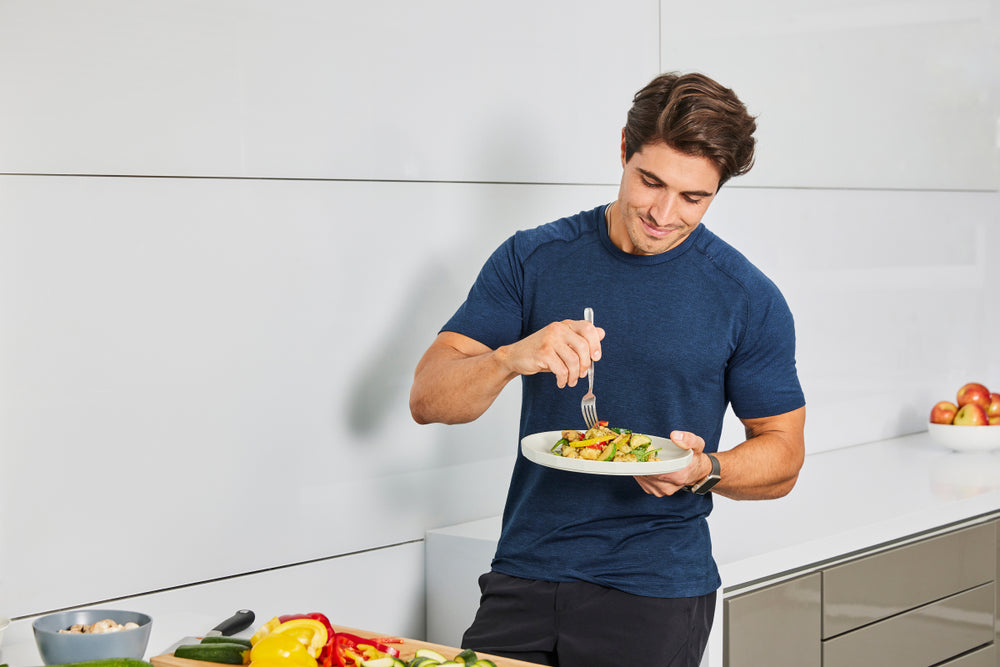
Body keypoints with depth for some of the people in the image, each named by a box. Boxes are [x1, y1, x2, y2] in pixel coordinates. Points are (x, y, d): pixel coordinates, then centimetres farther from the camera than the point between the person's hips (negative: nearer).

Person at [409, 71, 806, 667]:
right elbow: (428, 400, -4)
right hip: (523, 579, 2)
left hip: (655, 594, -1)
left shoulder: (749, 299, -4)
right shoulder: (532, 260, 1)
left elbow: (783, 457, 4)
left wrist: (705, 471, -17)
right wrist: (512, 358, -24)